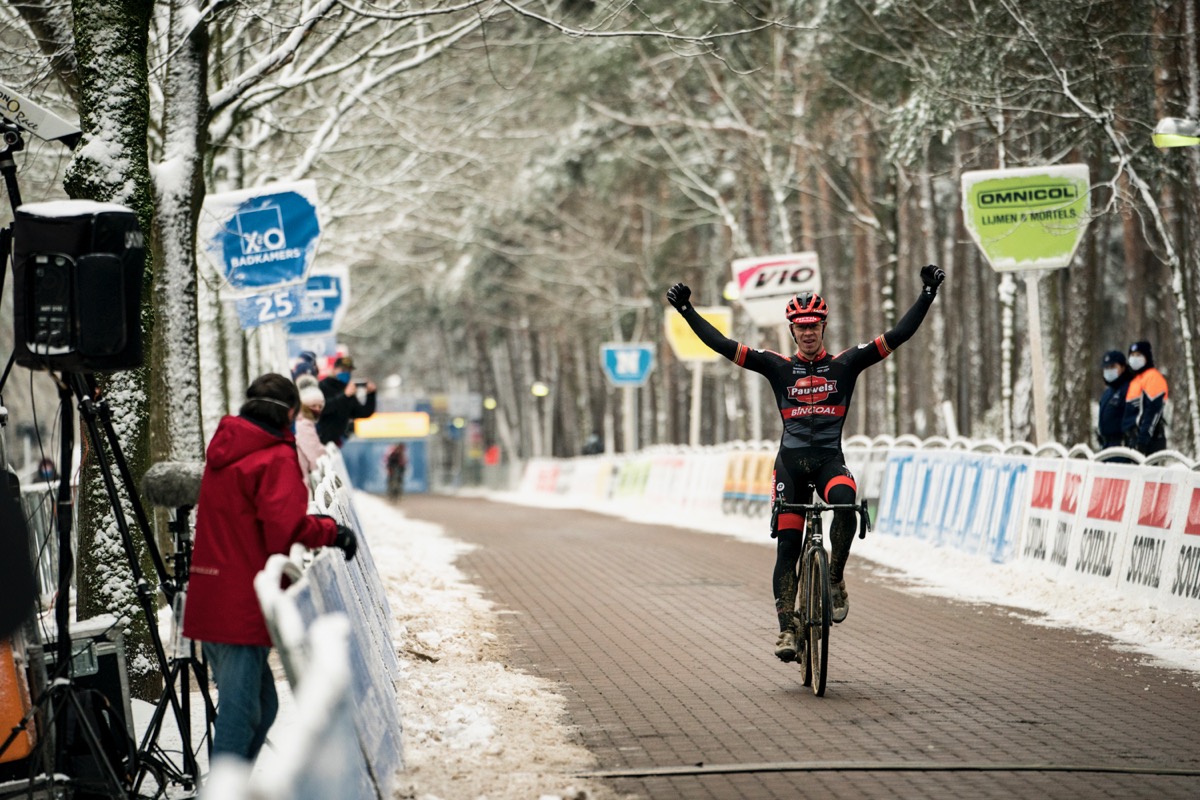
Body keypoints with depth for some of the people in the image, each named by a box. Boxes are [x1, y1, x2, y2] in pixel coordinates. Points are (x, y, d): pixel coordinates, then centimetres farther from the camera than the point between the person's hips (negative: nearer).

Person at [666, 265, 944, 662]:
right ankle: (786, 628, 1)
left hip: (830, 458, -1)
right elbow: (722, 345, 0)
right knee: (787, 545, -4)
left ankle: (835, 580, -15)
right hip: (791, 461, 1)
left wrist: (927, 295, -9)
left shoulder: (845, 364, 5)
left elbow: (898, 335, -1)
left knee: (845, 502, -33)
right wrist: (687, 311, -6)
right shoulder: (779, 367, 5)